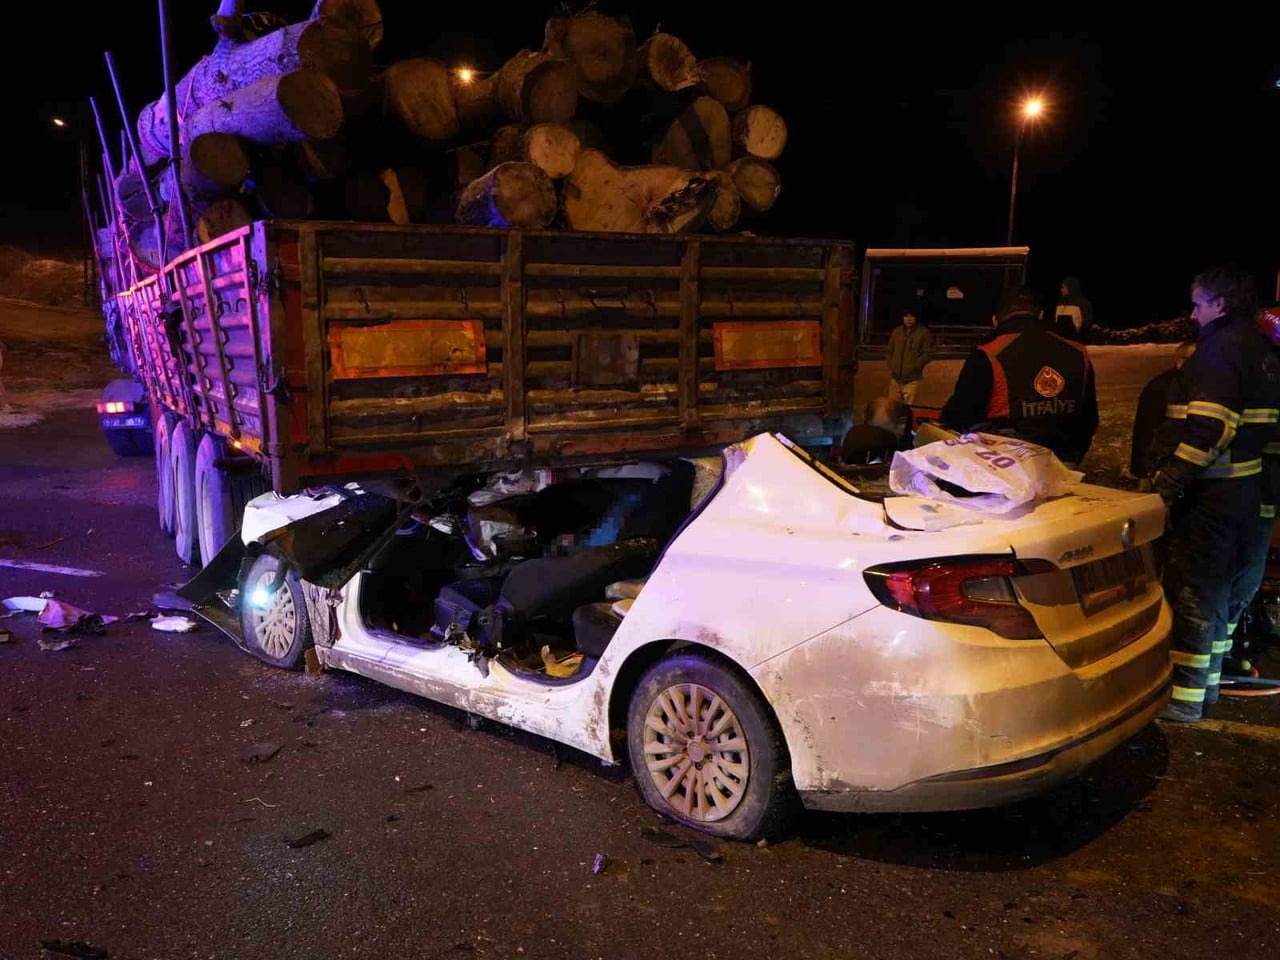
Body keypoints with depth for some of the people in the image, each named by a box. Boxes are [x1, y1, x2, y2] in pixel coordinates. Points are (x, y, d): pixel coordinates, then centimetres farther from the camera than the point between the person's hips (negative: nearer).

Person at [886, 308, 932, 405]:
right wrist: (891, 367, 6)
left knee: (907, 406, -12)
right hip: (895, 376, 5)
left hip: (912, 378, -5)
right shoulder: (897, 332, 12)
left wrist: (914, 367, -15)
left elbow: (928, 353, -5)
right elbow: (890, 351, 19)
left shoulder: (924, 333, -2)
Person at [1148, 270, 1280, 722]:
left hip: (1210, 494, -10)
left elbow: (1207, 429, -24)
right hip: (1243, 490, 10)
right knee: (1216, 586, 18)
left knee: (1189, 589, -6)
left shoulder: (1220, 350, -14)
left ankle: (1185, 697, -2)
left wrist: (1167, 483, -24)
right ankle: (1207, 682, 29)